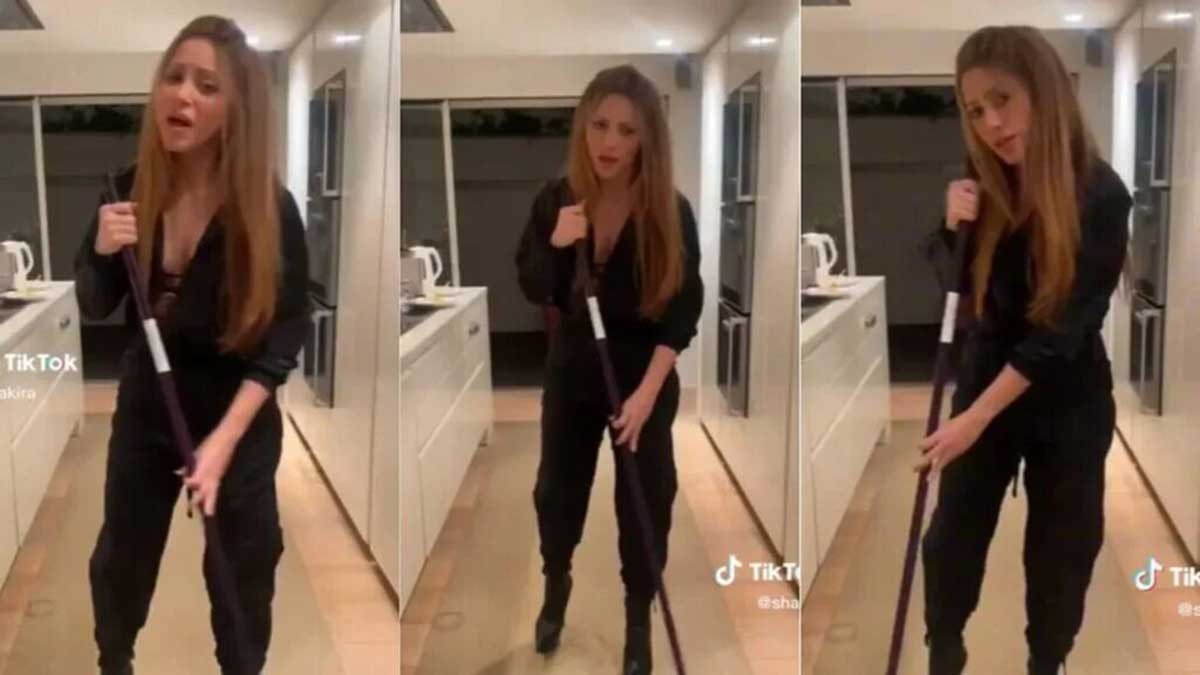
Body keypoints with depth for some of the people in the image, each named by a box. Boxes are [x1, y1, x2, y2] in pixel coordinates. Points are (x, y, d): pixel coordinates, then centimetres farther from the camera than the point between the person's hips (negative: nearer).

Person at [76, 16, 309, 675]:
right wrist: (103, 253, -23)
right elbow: (94, 307, 0)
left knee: (242, 566, 12)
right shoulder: (130, 189, -11)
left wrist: (223, 440, -26)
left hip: (238, 414, -3)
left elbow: (284, 333, -19)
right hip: (146, 403, 3)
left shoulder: (270, 208, -21)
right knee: (122, 552, 19)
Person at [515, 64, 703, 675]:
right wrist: (556, 245, -25)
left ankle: (638, 617, 29)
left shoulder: (671, 212, -18)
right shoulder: (556, 199, -11)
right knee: (557, 486, 16)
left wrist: (647, 392, -22)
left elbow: (683, 311, -15)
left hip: (643, 374, -2)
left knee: (645, 498, 8)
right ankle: (556, 587, 43)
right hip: (572, 367, 3)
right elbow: (533, 292, -5)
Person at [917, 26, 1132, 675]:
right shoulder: (983, 184, -7)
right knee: (952, 531, 7)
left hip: (1068, 402, -3)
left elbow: (1064, 327, -23)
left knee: (1061, 545, 12)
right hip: (984, 380, 3)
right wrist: (953, 228, -18)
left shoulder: (1101, 196, -20)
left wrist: (977, 417, -28)